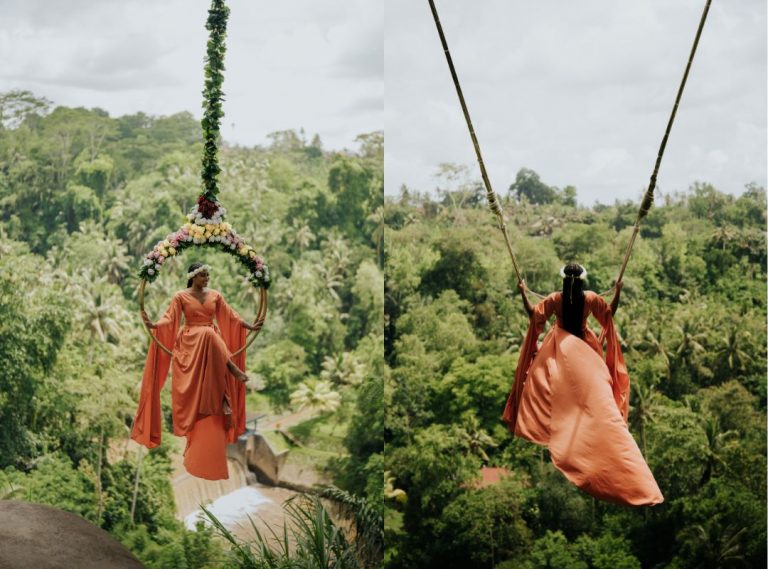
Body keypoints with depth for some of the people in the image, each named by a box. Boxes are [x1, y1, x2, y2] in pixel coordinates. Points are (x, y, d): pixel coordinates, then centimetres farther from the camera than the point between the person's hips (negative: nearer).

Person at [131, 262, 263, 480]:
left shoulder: (215, 295, 14)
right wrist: (153, 325, -25)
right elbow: (169, 317, -6)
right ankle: (232, 368, -30)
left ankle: (222, 394, -31)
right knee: (207, 335, -39)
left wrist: (250, 326, 11)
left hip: (213, 342, 3)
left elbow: (231, 316, 16)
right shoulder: (181, 296, 5)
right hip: (191, 343, -3)